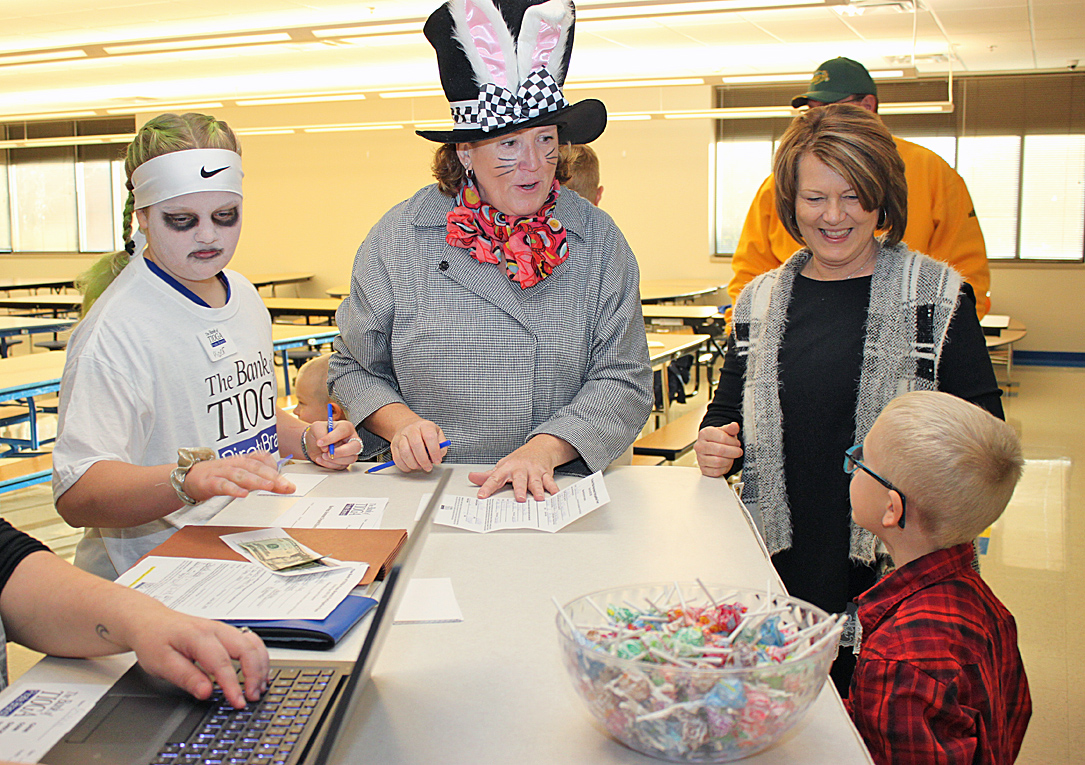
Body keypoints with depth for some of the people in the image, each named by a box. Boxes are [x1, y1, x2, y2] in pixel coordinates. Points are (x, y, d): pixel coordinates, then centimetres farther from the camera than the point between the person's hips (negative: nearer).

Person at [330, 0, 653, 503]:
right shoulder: (399, 238, 3)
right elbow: (356, 369, 11)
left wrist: (543, 449, -14)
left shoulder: (598, 240, 4)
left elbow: (623, 381, 1)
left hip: (560, 494, 0)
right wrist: (400, 423, -9)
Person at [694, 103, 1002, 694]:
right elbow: (727, 411, 18)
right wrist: (715, 446, -3)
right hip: (779, 555, 3)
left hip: (894, 560, -3)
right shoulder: (759, 302, 9)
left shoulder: (939, 297, -1)